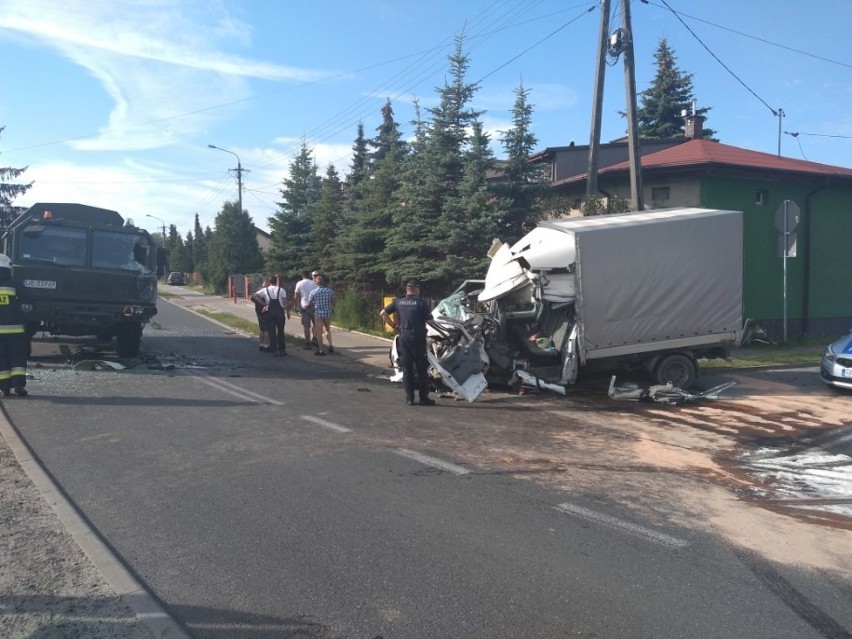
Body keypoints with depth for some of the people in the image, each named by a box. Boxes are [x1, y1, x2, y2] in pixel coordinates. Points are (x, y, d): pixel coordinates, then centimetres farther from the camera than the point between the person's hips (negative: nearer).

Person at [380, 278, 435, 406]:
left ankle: (409, 398, 9)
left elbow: (383, 313, 4)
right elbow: (429, 321, -8)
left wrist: (394, 325, 10)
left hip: (403, 338, 4)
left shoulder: (398, 302, 4)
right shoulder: (421, 302, -8)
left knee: (407, 369, 9)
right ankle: (423, 398, 6)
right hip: (417, 338, -4)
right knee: (421, 369, 4)